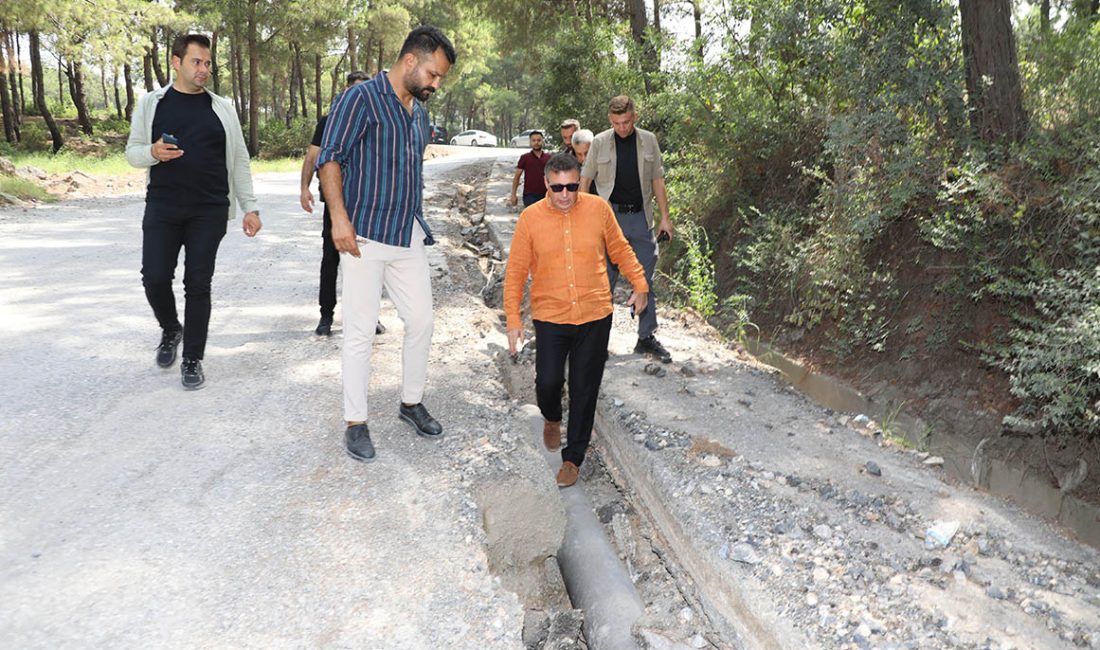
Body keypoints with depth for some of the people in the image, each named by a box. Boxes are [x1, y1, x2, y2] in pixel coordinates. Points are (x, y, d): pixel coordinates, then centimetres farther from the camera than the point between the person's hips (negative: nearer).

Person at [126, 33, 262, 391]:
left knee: (198, 284, 0)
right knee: (155, 277, -3)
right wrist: (153, 152, -15)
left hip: (209, 211, 0)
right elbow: (133, 152, 9)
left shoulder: (222, 108, 6)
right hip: (162, 208, 1)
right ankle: (171, 329, 28)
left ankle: (193, 360, 11)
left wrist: (250, 207, 1)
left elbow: (239, 161, 7)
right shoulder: (151, 103, 6)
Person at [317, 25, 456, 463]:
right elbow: (329, 158, -13)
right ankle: (356, 423, 10)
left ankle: (411, 402, 28)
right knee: (361, 332, -2)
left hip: (409, 236, 8)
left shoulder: (419, 111, 15)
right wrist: (340, 217, -22)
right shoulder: (362, 98, -9)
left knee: (421, 321, 10)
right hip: (366, 237, -7)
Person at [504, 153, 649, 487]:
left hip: (595, 316, 1)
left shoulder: (599, 209, -2)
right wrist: (513, 318, -5)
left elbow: (620, 249, 12)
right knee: (548, 381, -7)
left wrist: (639, 284, 7)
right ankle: (552, 418, 30)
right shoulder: (530, 218, -4)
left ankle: (574, 457, 20)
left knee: (585, 388, 5)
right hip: (550, 317, 0)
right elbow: (515, 271, -1)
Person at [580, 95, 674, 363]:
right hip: (609, 218, -2)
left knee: (646, 279, 5)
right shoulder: (600, 142, 0)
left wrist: (665, 217, 5)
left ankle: (647, 337, 14)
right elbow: (585, 179, 4)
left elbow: (657, 180, 10)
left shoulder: (648, 141, 6)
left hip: (640, 218, 2)